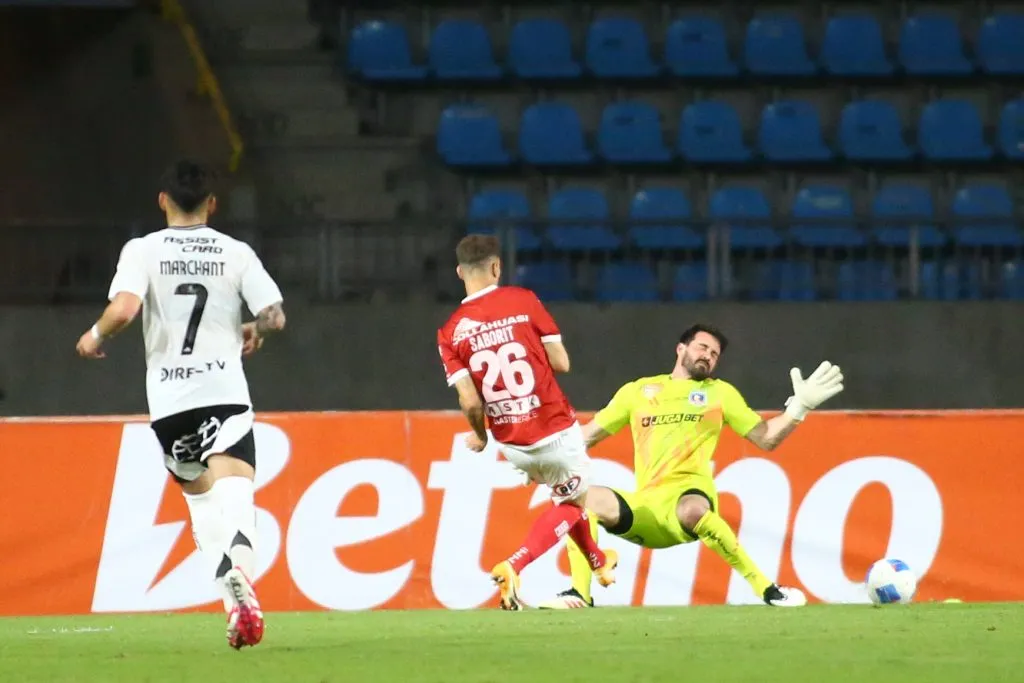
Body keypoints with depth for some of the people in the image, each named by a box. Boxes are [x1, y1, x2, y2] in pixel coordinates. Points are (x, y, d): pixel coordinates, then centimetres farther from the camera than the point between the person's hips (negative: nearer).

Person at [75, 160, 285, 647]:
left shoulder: (143, 250, 1)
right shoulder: (236, 253, 4)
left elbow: (123, 309, -15)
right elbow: (274, 315, -1)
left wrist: (95, 336, 5)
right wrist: (254, 331, 21)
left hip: (169, 400, 1)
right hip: (225, 390, -1)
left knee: (200, 496, 18)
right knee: (233, 494, -12)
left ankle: (234, 600, 10)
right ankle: (239, 568, -43)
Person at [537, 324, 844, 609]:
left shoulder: (720, 393, 18)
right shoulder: (638, 391, 21)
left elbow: (766, 438, 17)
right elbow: (588, 435, 25)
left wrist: (800, 407, 3)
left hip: (689, 494, -3)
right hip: (646, 508, 3)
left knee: (692, 511, -41)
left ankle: (766, 588, -33)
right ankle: (580, 593, -19)